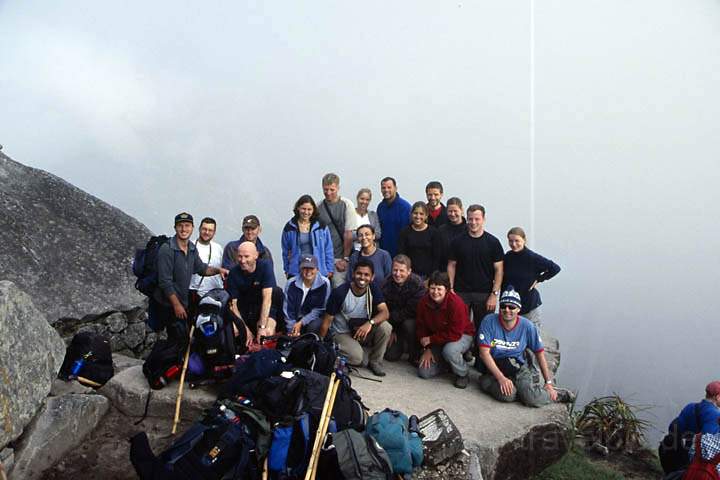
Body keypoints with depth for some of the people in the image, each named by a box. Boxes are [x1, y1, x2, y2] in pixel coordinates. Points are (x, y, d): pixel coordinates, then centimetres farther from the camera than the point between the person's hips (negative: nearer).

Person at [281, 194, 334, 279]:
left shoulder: (321, 226, 1)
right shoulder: (290, 227, 2)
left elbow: (328, 250, 6)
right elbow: (285, 251, 11)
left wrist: (329, 270, 4)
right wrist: (286, 270, 12)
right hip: (296, 273, 0)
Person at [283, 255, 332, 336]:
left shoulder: (324, 283, -14)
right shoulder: (291, 283, -8)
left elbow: (319, 309, -10)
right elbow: (288, 310, -6)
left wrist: (301, 323, -18)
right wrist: (292, 331, -15)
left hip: (314, 319, -1)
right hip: (296, 319, 1)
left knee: (313, 326, -33)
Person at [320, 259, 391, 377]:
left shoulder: (374, 290, -7)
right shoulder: (339, 292, -18)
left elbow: (385, 313, -19)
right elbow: (327, 321, -11)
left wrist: (370, 323, -39)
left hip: (363, 331, 4)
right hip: (342, 333, -4)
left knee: (385, 327, -24)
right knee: (357, 358, -31)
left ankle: (375, 362, -3)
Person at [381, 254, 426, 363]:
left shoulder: (417, 283, -25)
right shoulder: (387, 283, -12)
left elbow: (412, 311, -24)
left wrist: (392, 316, -19)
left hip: (413, 319, -3)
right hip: (395, 324, 3)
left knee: (408, 324, -37)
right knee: (390, 356, -5)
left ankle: (414, 356, -13)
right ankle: (403, 342, 28)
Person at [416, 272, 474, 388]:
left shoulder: (456, 303, -29)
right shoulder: (424, 302, -12)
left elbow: (455, 334, -29)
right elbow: (422, 327, -1)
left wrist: (431, 339, -21)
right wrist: (427, 349, -10)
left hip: (462, 336, -6)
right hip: (437, 340, 6)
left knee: (449, 350, -40)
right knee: (424, 372, -5)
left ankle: (462, 374, -6)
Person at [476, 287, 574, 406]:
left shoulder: (527, 326, -6)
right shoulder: (489, 321, -13)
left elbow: (539, 353, 4)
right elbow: (484, 353, -15)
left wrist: (548, 383, 3)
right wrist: (501, 378, -24)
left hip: (518, 367, 2)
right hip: (493, 367, -2)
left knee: (531, 398, -23)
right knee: (507, 394, -33)